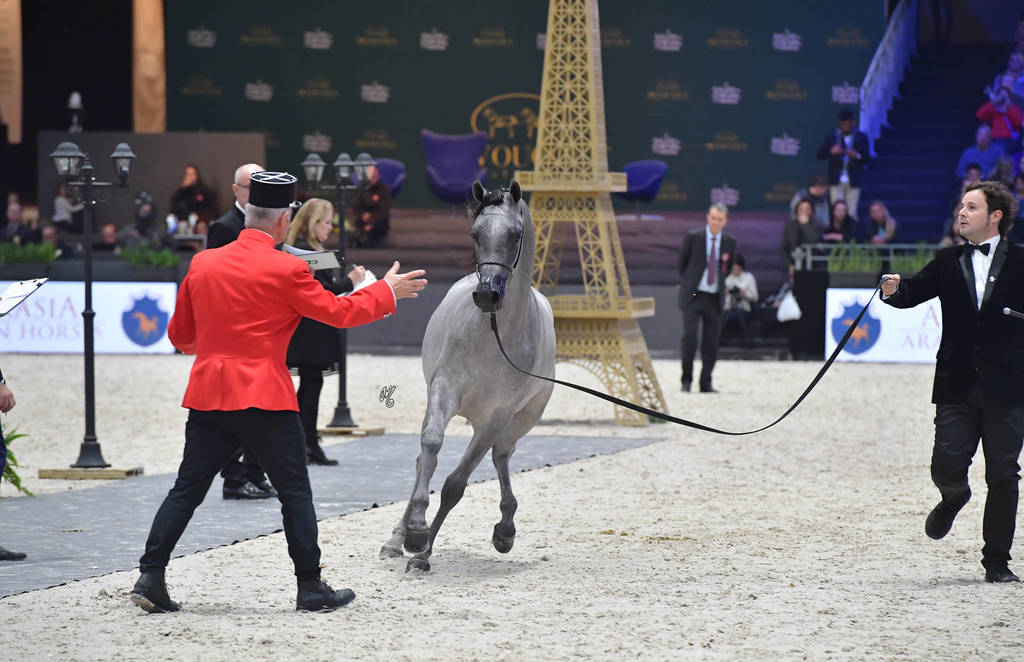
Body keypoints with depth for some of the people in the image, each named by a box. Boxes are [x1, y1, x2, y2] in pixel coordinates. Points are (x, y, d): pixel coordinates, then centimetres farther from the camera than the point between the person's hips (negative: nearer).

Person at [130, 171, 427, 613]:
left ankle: (150, 577, 2)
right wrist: (386, 291, 12)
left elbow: (178, 335, 15)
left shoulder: (202, 264, 7)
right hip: (266, 396, -5)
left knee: (187, 490, 9)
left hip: (207, 394, 5)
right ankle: (311, 588, 10)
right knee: (295, 494, 6)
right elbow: (338, 312, -3)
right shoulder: (286, 270, -9)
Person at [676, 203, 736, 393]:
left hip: (715, 298, 3)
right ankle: (686, 380, -3)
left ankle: (706, 383, 10)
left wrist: (720, 281, 13)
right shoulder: (693, 237, -3)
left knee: (711, 342, 2)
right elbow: (682, 262, 11)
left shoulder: (730, 242, 4)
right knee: (690, 336, -15)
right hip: (693, 296, -3)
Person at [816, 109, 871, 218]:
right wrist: (831, 151, -18)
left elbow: (867, 159, 2)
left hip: (853, 181, 0)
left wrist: (857, 156, -19)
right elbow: (820, 155, 2)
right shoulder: (832, 136, 5)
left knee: (852, 213, -2)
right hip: (836, 181, 0)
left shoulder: (861, 137, 4)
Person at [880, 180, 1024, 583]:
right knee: (947, 467, -7)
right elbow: (916, 291, 0)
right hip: (957, 385, 2)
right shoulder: (949, 263, 10)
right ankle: (954, 498, 30)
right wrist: (895, 290, -21)